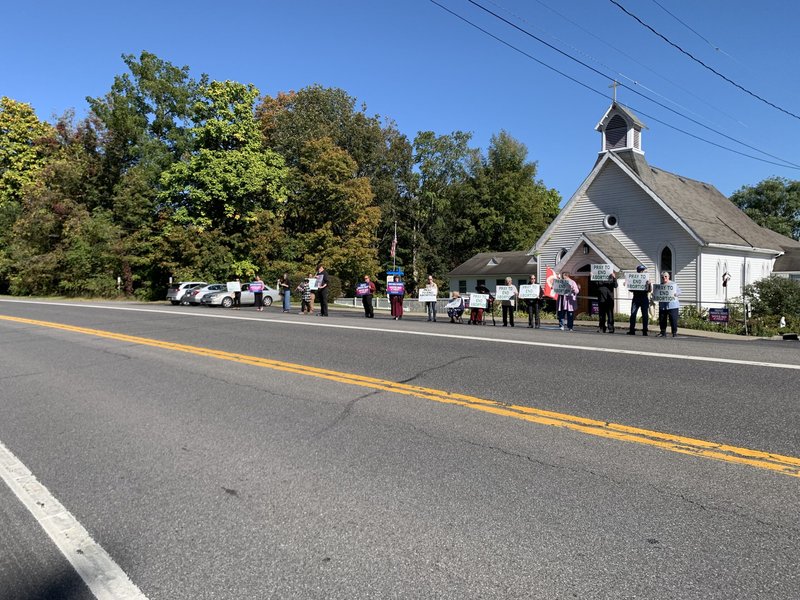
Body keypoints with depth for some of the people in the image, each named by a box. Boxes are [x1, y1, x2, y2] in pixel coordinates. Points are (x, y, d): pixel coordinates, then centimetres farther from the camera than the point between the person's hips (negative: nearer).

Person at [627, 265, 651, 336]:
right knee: (633, 314, -5)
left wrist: (650, 284, -15)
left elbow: (650, 290, 3)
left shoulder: (646, 279, 7)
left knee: (645, 315, 0)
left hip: (644, 299, 0)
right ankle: (632, 330, 0)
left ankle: (645, 331, 5)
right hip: (636, 298, 1)